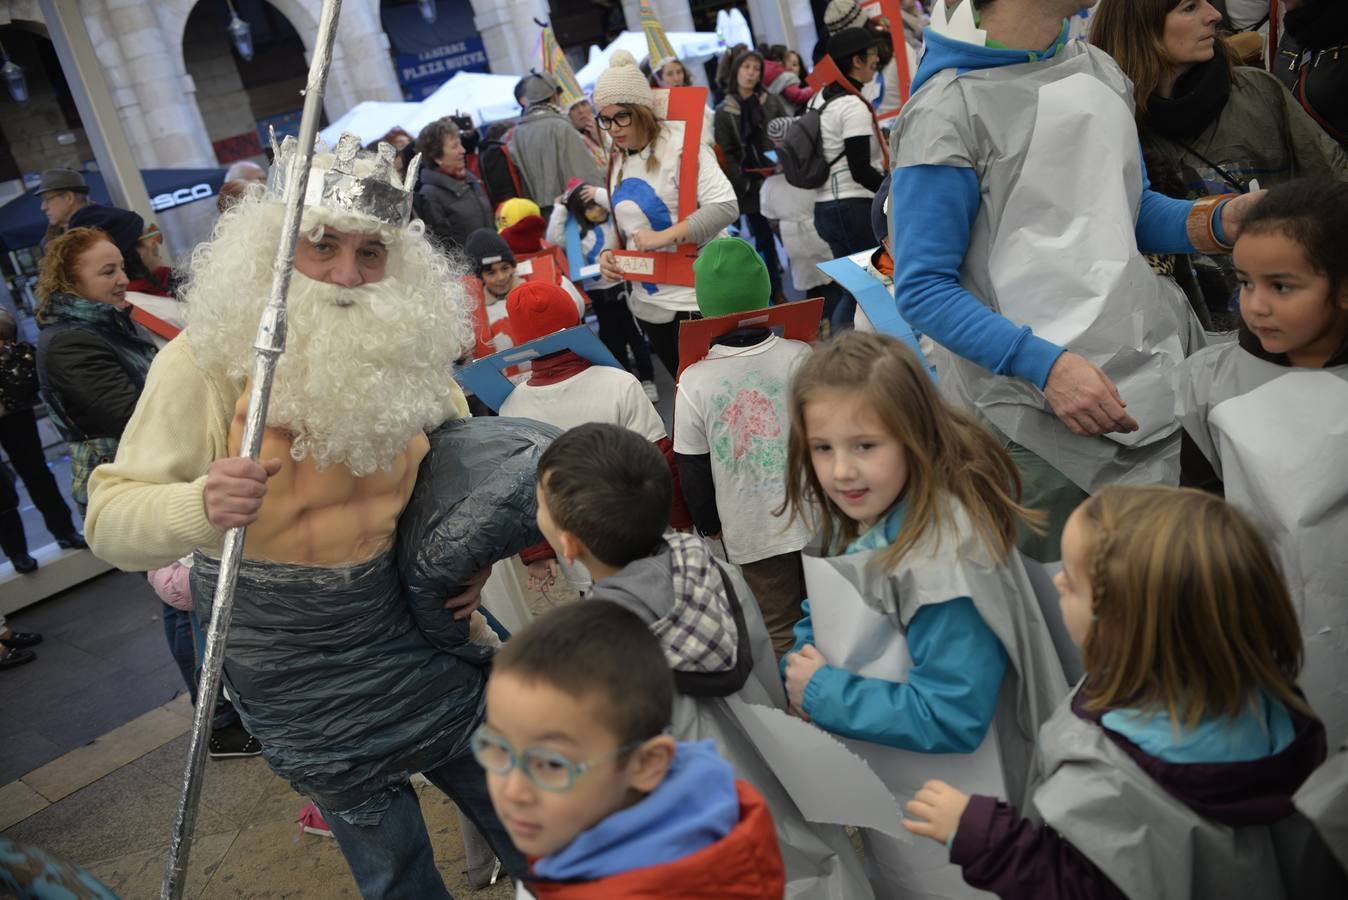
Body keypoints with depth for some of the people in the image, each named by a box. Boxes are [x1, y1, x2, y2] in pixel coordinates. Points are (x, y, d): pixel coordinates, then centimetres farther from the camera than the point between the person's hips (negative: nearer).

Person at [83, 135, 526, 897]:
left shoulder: (408, 346, -8)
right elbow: (111, 521, -21)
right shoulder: (206, 361, -18)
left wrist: (475, 547, -3)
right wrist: (202, 505, -42)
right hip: (299, 684, -3)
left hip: (416, 632, 3)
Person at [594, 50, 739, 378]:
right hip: (647, 301, 7)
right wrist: (609, 254, 0)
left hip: (693, 297, -7)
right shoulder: (618, 160, 12)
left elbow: (726, 206, -22)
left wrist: (664, 236, -25)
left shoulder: (680, 145, -13)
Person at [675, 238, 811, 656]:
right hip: (817, 521, 2)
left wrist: (710, 526, 12)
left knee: (778, 636, 14)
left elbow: (693, 472, -4)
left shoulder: (694, 383, -12)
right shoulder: (799, 357, -9)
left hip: (750, 534, -1)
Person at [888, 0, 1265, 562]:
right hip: (1039, 422, -7)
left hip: (1162, 372, 7)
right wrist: (1046, 364, -24)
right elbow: (922, 289, -14)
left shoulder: (1101, 71, 11)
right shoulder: (948, 109, -12)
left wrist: (1222, 220, 0)